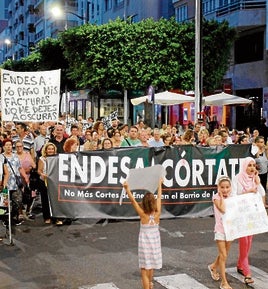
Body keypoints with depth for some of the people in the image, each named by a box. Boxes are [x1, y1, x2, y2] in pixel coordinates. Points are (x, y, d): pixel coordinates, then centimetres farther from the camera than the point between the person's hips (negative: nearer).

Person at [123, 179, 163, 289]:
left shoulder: (143, 215, -19)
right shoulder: (157, 214, -12)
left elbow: (133, 200, -22)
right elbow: (159, 197, 0)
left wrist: (127, 188, -21)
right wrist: (160, 184, 12)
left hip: (145, 244, -4)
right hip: (155, 244, 4)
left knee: (145, 271, 2)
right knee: (151, 268, 24)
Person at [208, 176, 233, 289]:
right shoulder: (216, 197, -11)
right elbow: (222, 209, -26)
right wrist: (221, 196, -18)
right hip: (220, 229, -5)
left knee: (224, 254, 19)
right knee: (223, 255, -7)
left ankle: (213, 267, 46)